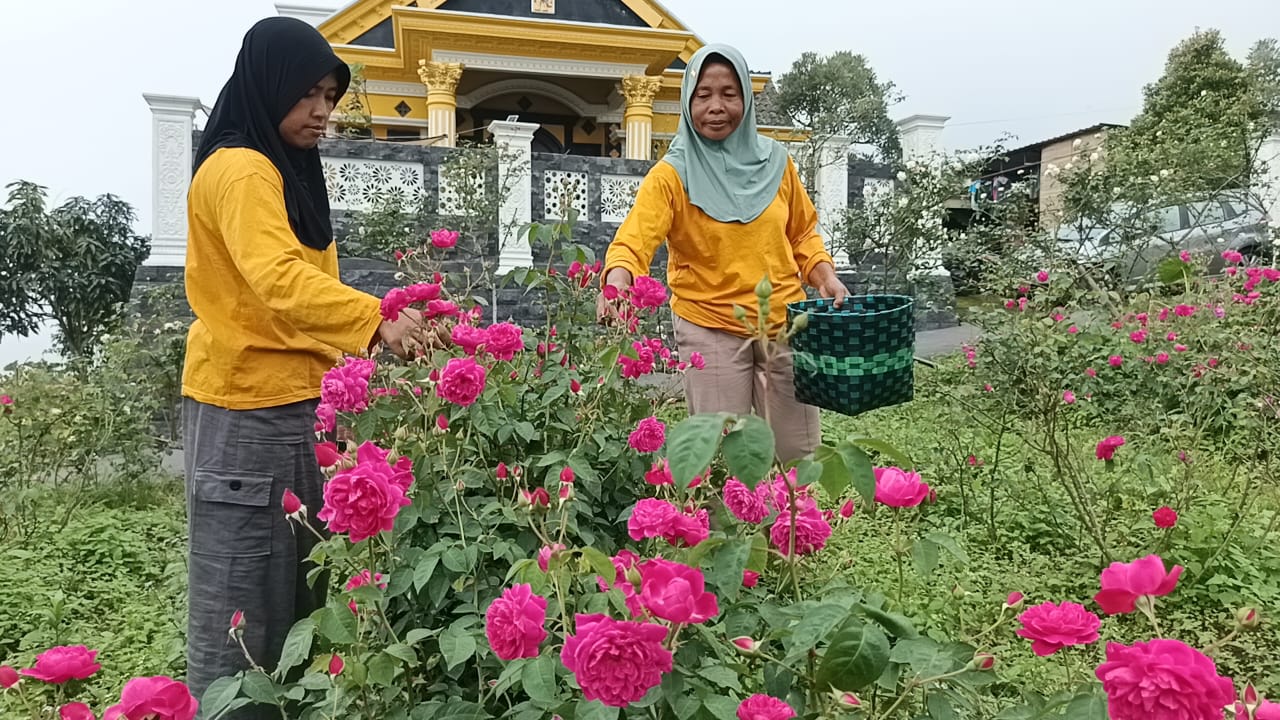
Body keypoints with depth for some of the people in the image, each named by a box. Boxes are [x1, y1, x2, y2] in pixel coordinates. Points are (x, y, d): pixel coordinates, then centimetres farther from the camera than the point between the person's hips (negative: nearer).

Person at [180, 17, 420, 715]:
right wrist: (375, 319, -43)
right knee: (242, 587, -1)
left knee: (297, 578, 15)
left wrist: (356, 338, 16)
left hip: (293, 400, 10)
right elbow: (278, 277, -32)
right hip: (247, 404, -10)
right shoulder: (238, 169, -15)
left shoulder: (286, 169, 16)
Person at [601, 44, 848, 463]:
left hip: (784, 324, 3)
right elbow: (634, 239, -21)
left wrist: (826, 278, 0)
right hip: (710, 330, -3)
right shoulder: (674, 173, -7)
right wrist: (617, 282, -41)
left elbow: (802, 234, 16)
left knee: (801, 454, 12)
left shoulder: (773, 161, 4)